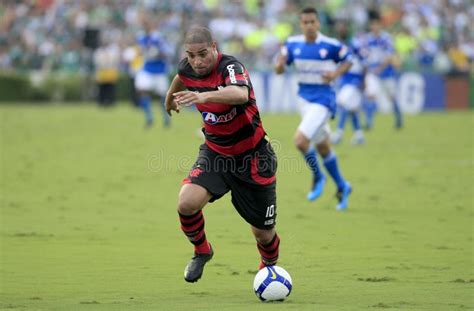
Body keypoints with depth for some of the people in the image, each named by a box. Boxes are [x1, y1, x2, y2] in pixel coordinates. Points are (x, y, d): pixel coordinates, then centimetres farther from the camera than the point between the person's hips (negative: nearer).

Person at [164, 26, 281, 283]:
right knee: (187, 203, -23)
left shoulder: (230, 67, -26)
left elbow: (241, 94, -50)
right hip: (215, 153, 4)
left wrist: (203, 96, -66)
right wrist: (170, 96, 42)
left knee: (263, 232, 5)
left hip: (251, 156, -4)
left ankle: (269, 266, 40)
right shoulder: (188, 68, -6)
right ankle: (201, 251, 8)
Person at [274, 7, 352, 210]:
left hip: (322, 100, -5)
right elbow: (279, 70, 4)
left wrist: (335, 74, -18)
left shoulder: (330, 45, -14)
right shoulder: (292, 44, -2)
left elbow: (347, 62, 1)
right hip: (304, 98, 5)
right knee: (323, 148, 15)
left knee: (300, 140, -21)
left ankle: (318, 177, 4)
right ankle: (342, 187, 32)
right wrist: (280, 63, -20)